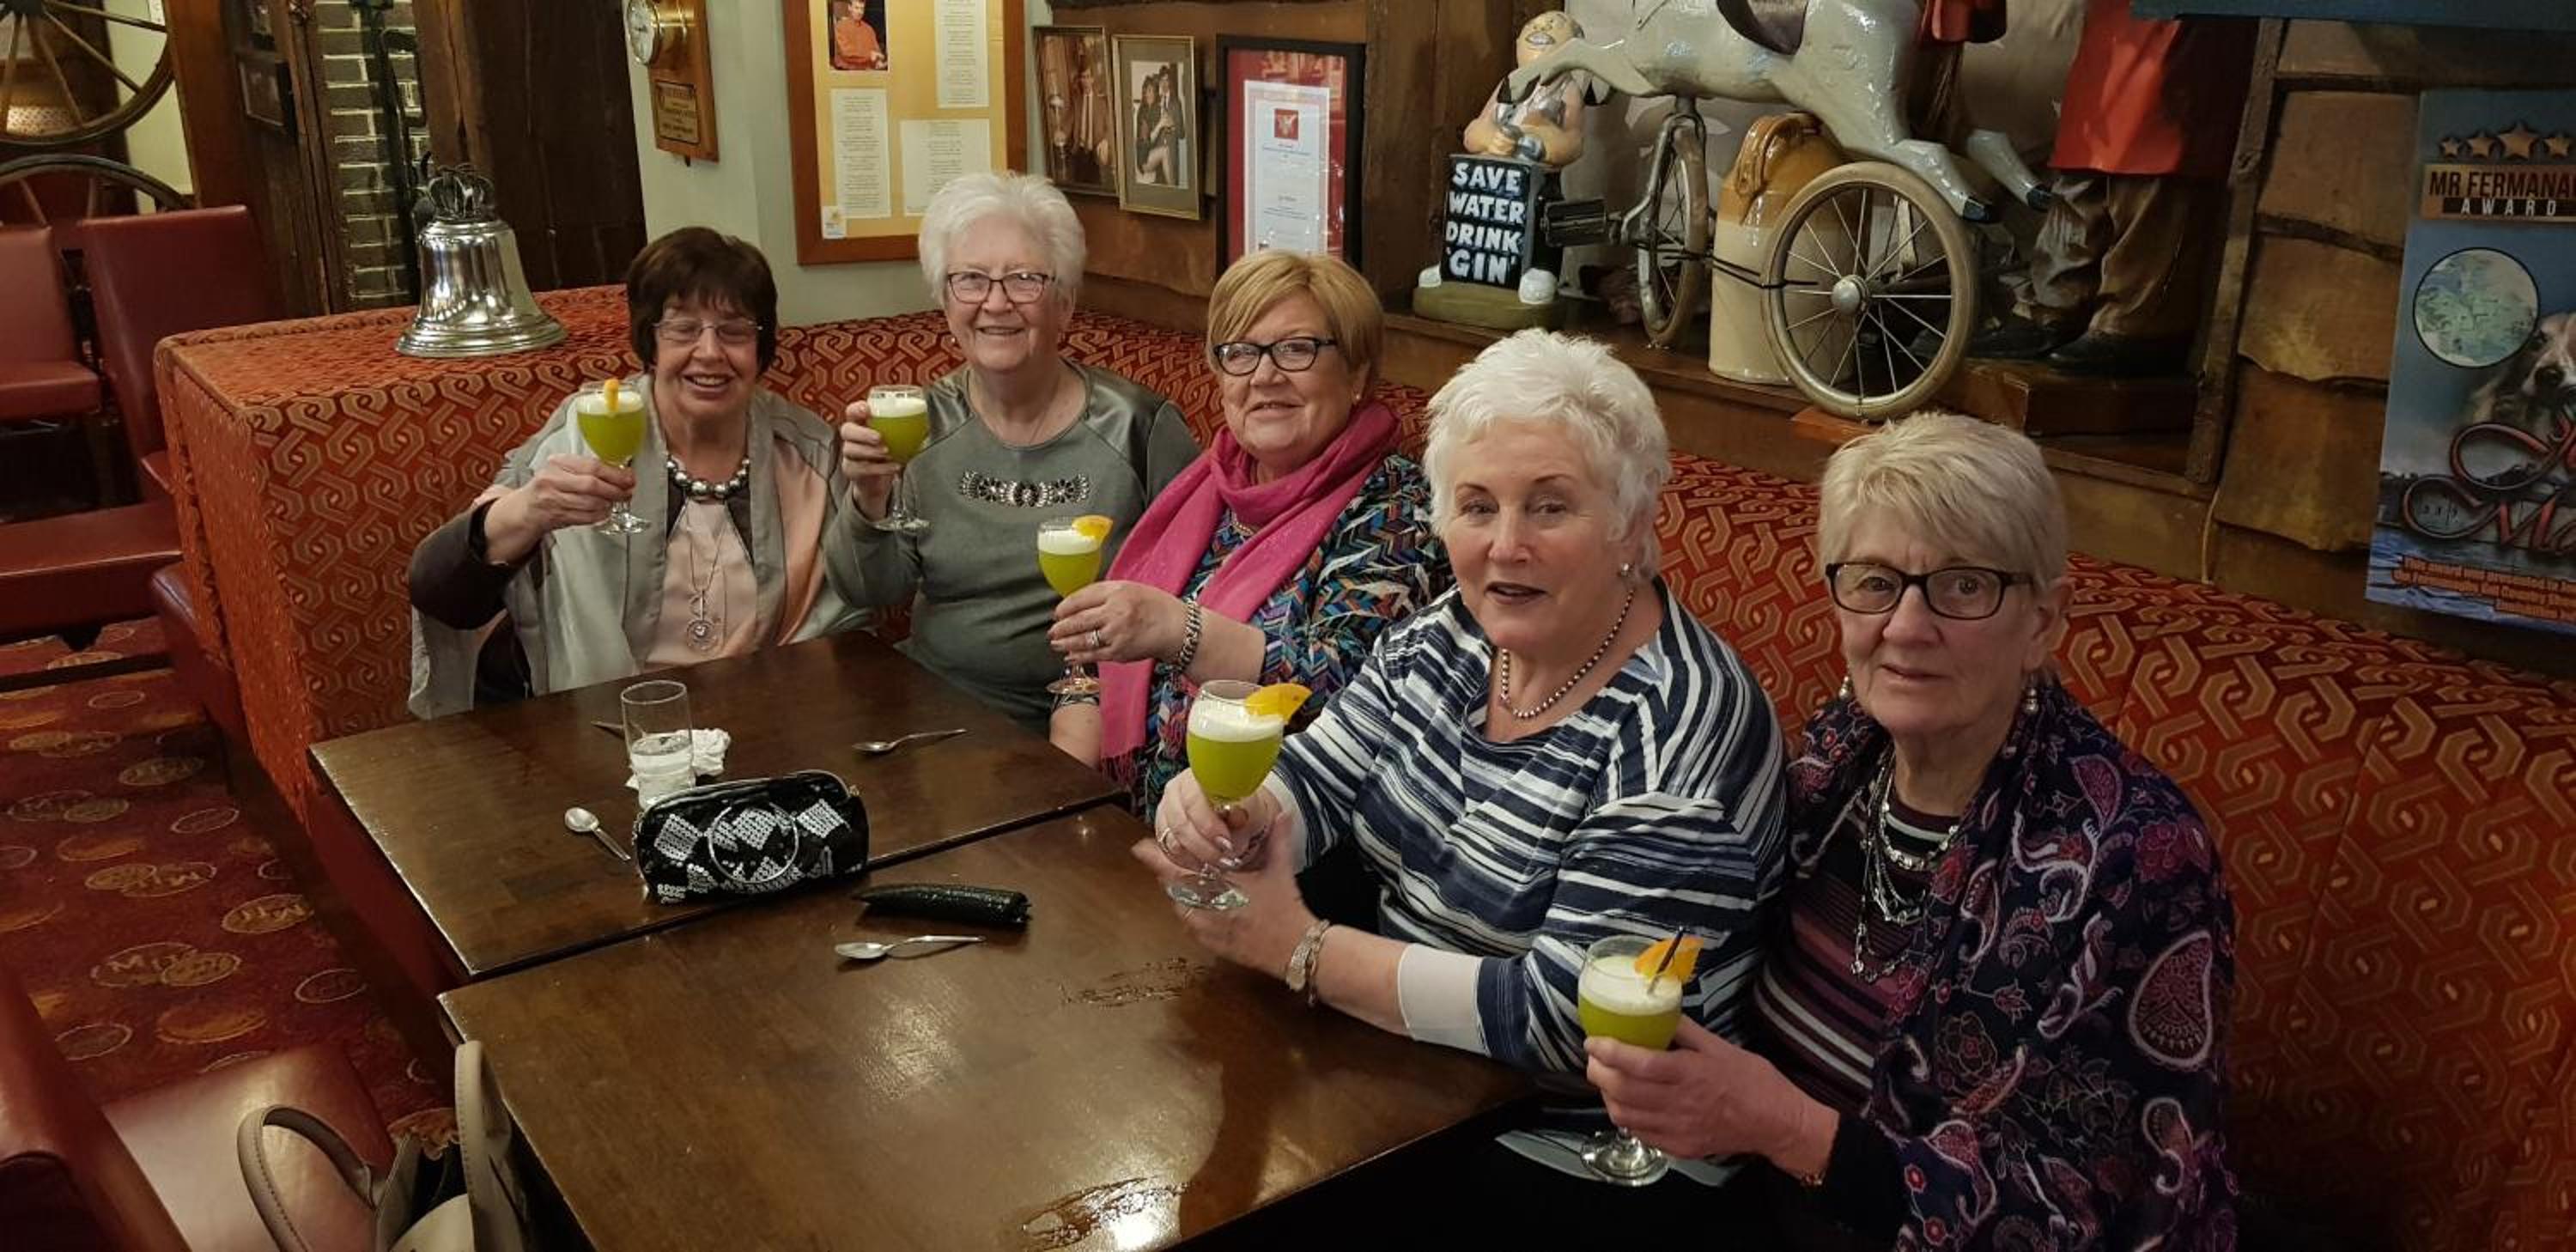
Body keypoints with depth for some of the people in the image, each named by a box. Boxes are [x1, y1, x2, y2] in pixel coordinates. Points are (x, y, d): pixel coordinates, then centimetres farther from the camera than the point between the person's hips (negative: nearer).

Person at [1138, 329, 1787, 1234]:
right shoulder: (1450, 636, 0)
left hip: (1576, 1159, -6)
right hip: (1404, 1074, 6)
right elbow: (1307, 785, 0)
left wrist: (1299, 947, -24)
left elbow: (1563, 1016, -26)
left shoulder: (1676, 727, -23)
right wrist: (1219, 807, -23)